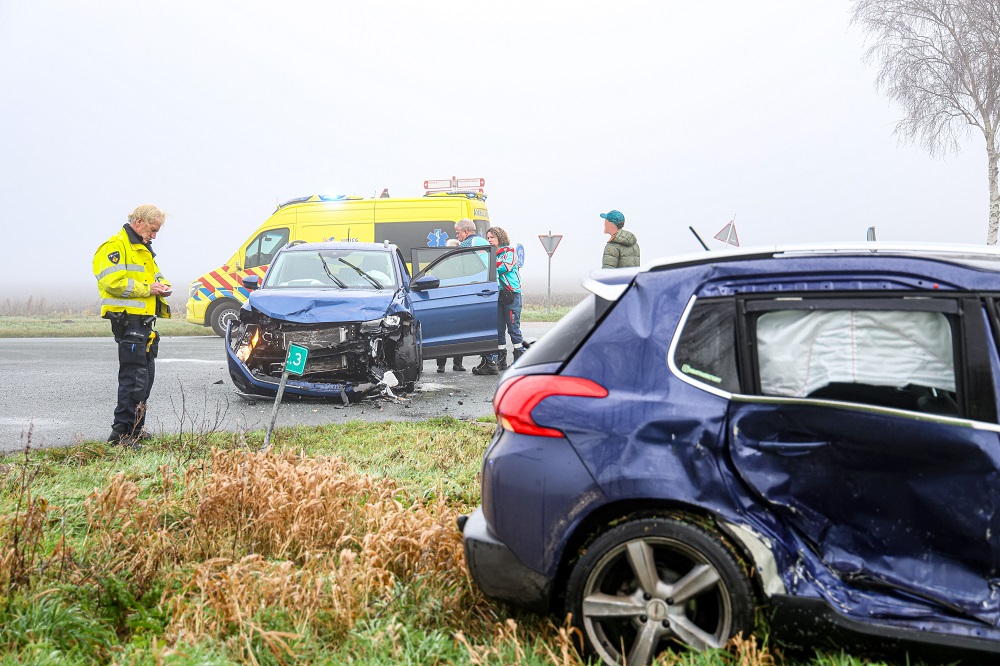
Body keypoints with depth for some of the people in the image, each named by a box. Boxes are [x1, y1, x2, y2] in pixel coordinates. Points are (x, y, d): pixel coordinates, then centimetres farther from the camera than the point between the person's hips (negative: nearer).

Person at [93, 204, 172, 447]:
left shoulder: (143, 249, 23)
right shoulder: (116, 246, -9)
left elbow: (155, 274, 32)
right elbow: (112, 282, -21)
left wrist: (162, 285, 8)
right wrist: (147, 289, -18)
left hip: (145, 319, 10)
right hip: (128, 319, -10)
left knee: (146, 374, 14)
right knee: (135, 376, -13)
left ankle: (135, 428, 23)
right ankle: (121, 432, -10)